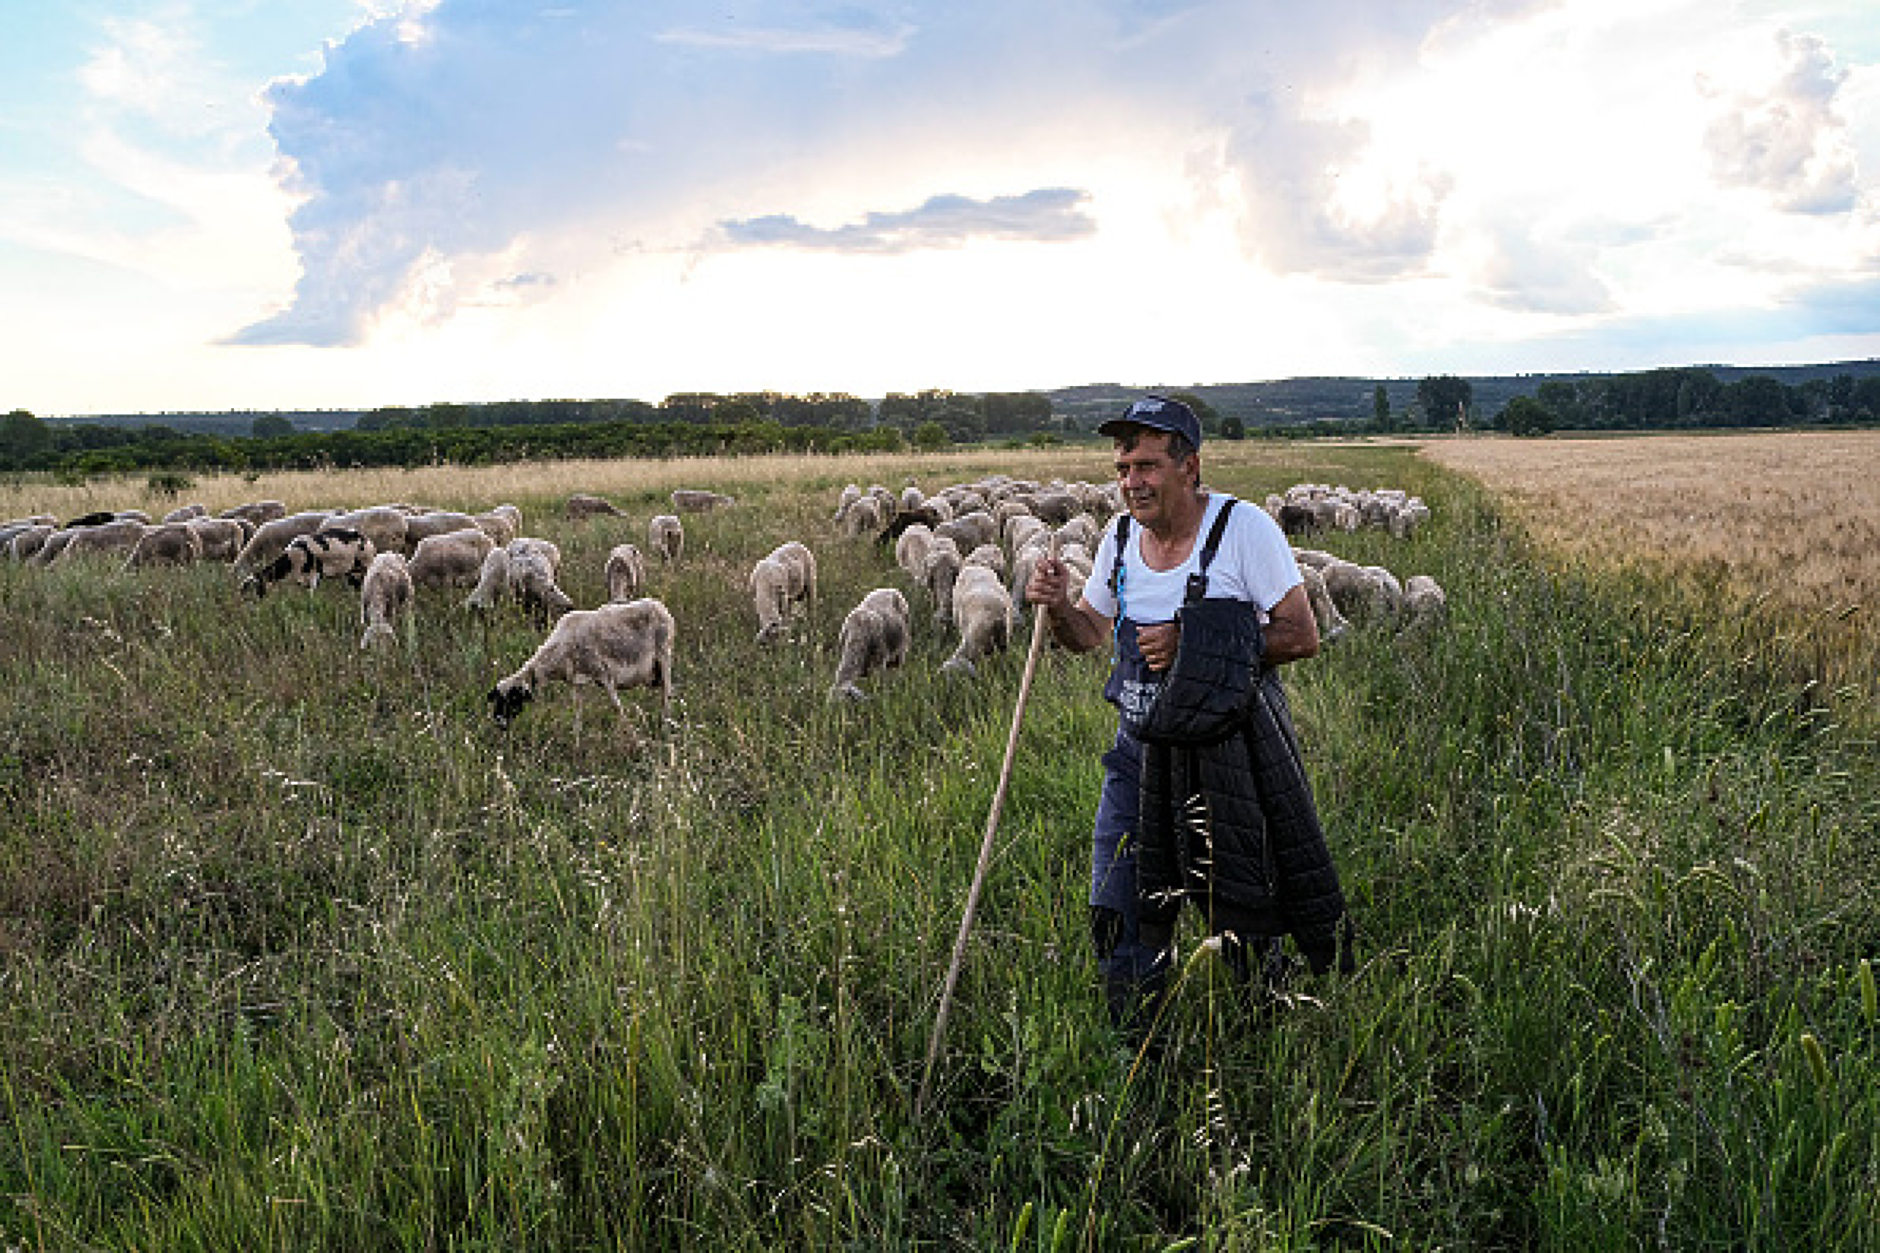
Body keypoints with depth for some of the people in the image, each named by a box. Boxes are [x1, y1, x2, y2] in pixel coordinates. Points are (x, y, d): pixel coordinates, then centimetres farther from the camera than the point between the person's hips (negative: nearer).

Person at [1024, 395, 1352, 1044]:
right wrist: (1057, 607, -8)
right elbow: (1091, 632, 15)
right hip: (1140, 746, 5)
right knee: (1119, 918, 5)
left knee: (1243, 917, 6)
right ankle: (1137, 1055, 26)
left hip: (1226, 751, -4)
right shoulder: (1122, 536, 2)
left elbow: (1302, 636, -15)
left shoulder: (1243, 527, -13)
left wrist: (1194, 647, -25)